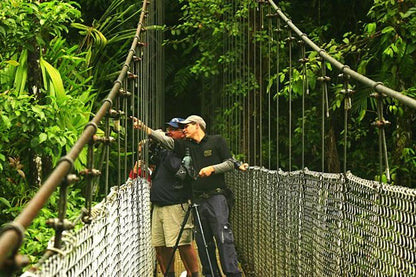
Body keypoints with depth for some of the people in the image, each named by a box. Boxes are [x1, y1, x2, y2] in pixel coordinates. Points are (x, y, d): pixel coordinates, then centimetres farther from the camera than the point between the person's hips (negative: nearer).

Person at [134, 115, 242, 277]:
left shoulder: (217, 141, 4)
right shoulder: (186, 145, 14)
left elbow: (230, 164, 3)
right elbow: (165, 140, 2)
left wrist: (213, 168, -13)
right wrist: (143, 128, -9)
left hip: (216, 198, -5)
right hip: (197, 200, 5)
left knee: (223, 238, -12)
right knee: (202, 241, 6)